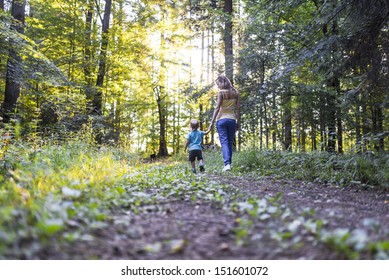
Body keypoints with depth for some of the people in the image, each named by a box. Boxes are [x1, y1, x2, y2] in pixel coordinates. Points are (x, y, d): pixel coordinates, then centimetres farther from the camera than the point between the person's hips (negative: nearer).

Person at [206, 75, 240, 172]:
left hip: (221, 119, -4)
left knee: (224, 142, -6)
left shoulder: (221, 92, -6)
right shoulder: (236, 92, 7)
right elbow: (238, 108, 5)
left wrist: (212, 123, -11)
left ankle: (227, 164, -19)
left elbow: (217, 108, -12)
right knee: (230, 143, 12)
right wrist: (238, 122, 10)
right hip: (232, 119, 4)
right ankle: (228, 163, 15)